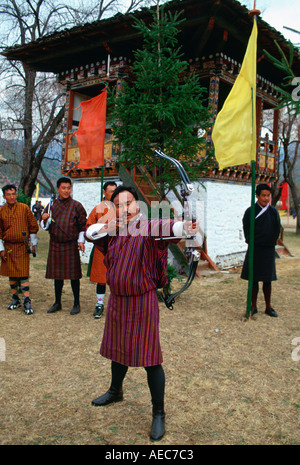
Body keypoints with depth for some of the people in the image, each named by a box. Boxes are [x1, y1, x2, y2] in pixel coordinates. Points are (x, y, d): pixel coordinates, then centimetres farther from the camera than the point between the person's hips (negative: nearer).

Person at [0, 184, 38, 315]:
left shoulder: (24, 208, -2)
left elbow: (33, 226, 3)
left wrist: (33, 243, 3)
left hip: (22, 247, -3)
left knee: (23, 274, -5)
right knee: (11, 274, 10)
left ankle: (27, 301, -2)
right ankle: (15, 299, 23)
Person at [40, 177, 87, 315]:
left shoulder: (76, 205, -1)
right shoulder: (51, 205, 8)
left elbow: (83, 225, 2)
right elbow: (44, 226, 13)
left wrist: (81, 241, -8)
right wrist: (45, 220, -9)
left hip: (71, 245, -3)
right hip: (55, 245, 3)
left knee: (73, 275, 2)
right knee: (57, 275, 11)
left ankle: (76, 304, 14)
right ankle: (57, 303, 24)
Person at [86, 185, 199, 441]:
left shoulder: (146, 228, -16)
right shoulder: (114, 230, 5)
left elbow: (163, 227, -36)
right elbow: (89, 232, 10)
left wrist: (184, 226, -59)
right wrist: (107, 227, -11)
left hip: (142, 301, -7)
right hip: (117, 299, 7)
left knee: (150, 357, -4)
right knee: (118, 348, 24)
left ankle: (159, 413, 13)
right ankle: (116, 391, 49)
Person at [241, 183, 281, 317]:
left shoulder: (273, 211, 4)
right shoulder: (250, 211, -3)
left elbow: (277, 230, 6)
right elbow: (247, 231, -2)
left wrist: (271, 242, -1)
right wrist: (252, 242, -7)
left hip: (268, 250, 2)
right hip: (255, 250, -2)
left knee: (267, 280, 7)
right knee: (254, 279, 4)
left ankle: (268, 307, 17)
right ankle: (253, 306, 14)